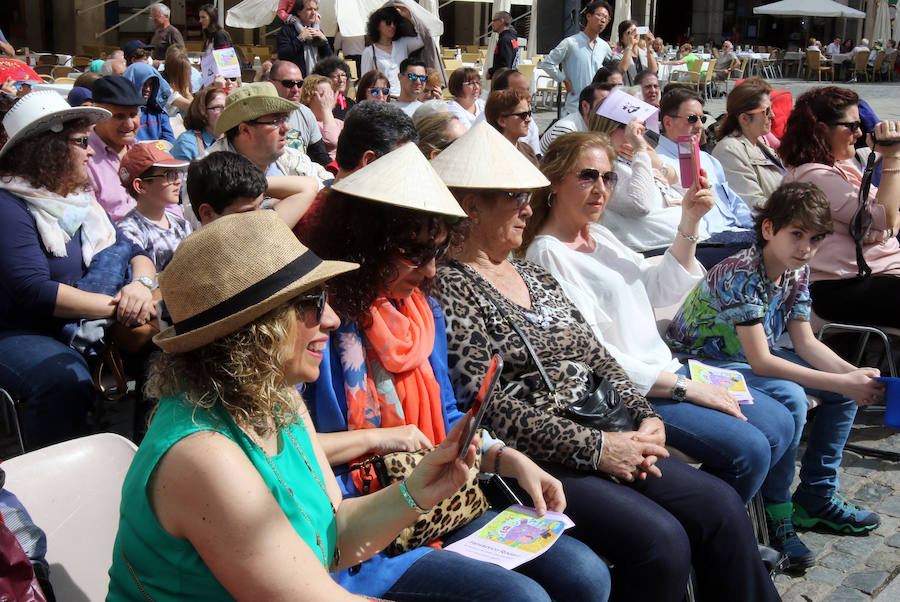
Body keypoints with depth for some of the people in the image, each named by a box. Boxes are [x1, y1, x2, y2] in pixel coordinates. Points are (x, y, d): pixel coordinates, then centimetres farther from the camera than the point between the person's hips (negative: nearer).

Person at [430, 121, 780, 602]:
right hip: (531, 461, -8)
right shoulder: (449, 287, -9)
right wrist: (594, 448, -17)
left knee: (721, 506, -5)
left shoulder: (535, 277, 18)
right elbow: (489, 406, -17)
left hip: (603, 442, 8)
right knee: (661, 540, -23)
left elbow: (599, 360, 17)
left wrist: (645, 418, -1)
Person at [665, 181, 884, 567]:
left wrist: (854, 374, -16)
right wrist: (841, 382, -31)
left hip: (750, 358, 9)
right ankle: (773, 514, -14)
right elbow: (760, 362, -31)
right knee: (790, 398, -31)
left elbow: (805, 343, 2)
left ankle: (816, 499, 11)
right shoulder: (741, 274, -28)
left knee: (848, 385, 2)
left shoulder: (797, 272, -3)